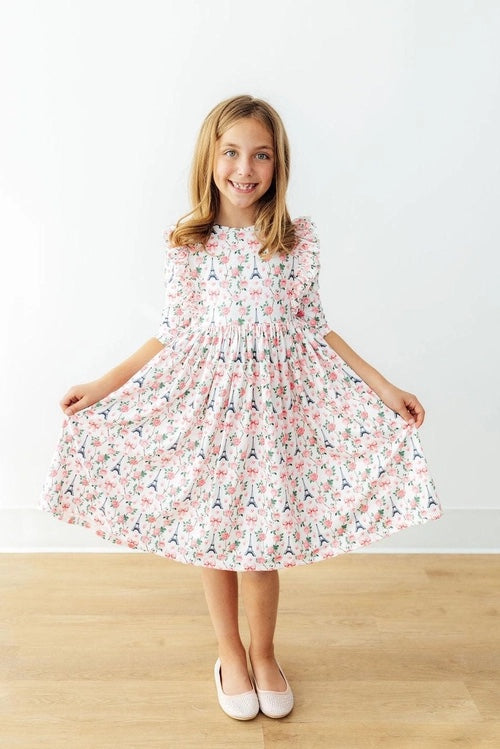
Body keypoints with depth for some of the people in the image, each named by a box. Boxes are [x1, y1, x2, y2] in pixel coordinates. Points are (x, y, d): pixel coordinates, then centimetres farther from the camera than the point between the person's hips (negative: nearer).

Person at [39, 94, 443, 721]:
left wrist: (384, 389, -1)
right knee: (212, 534, 11)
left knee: (261, 538, 7)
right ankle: (229, 653, 36)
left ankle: (263, 654, 34)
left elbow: (313, 329, 3)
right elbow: (173, 335, 2)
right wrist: (102, 386, -3)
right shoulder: (185, 244, -3)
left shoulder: (299, 240, -3)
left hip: (274, 400, 0)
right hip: (206, 400, 1)